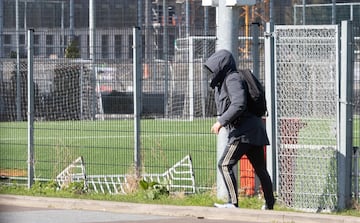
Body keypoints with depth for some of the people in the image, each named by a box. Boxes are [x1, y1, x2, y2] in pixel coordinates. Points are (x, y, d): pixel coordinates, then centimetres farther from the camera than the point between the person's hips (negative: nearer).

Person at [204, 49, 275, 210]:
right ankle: (269, 204, 32)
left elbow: (239, 104, -25)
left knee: (225, 164, -16)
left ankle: (233, 202, -23)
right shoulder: (225, 81, 20)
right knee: (260, 169, 20)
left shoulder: (233, 79, -11)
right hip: (254, 130, 11)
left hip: (244, 132, -11)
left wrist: (221, 121, -22)